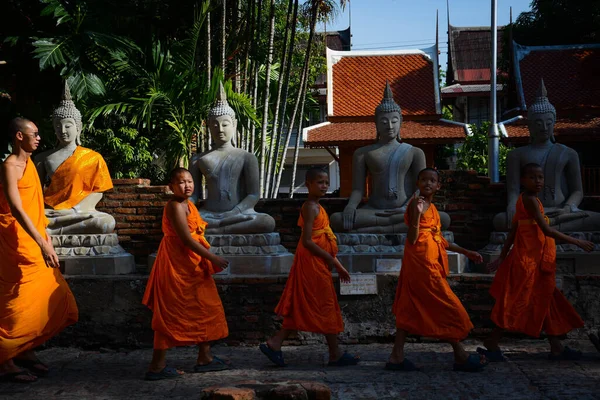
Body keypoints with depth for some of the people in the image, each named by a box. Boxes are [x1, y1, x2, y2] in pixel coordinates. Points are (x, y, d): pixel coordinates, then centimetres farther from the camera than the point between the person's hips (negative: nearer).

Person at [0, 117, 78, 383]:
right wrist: (43, 244, -32)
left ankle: (26, 353, 22)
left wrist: (45, 240, 17)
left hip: (33, 244, 9)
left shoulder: (29, 164, 13)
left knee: (47, 300, 12)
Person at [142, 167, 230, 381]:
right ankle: (157, 367, 1)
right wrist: (212, 258, -18)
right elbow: (187, 239, -22)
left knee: (207, 308, 14)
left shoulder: (187, 204, 12)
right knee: (169, 314, -5)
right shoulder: (175, 206, -18)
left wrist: (208, 260, 10)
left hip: (191, 266, 10)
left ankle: (204, 358, 23)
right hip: (177, 265, -10)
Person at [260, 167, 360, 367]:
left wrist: (338, 265, 18)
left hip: (317, 263, 10)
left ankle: (275, 343, 10)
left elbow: (326, 243, 19)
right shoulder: (310, 207, -14)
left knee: (300, 308, 10)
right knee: (327, 305, -1)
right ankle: (335, 354, 9)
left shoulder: (317, 207, 16)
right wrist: (330, 259, -16)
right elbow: (307, 241, -21)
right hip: (313, 263, -10)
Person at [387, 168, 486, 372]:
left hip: (430, 263, 9)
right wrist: (416, 213, -33)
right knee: (449, 309, -2)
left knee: (409, 309, 8)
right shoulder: (416, 204, -13)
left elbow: (439, 239, 22)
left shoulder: (432, 208, 16)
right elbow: (412, 239, -20)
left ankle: (397, 357, 11)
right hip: (421, 264, -9)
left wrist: (465, 252, 26)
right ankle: (461, 357, 8)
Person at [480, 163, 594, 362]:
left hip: (536, 260, 10)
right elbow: (546, 230, -22)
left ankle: (556, 348, 19)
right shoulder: (530, 199, -16)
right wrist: (576, 242, -17)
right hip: (529, 259, -10)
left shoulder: (526, 200, 13)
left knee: (545, 301, 13)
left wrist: (503, 257, 17)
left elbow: (513, 232, 14)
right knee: (519, 302, -5)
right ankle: (492, 344, 1)